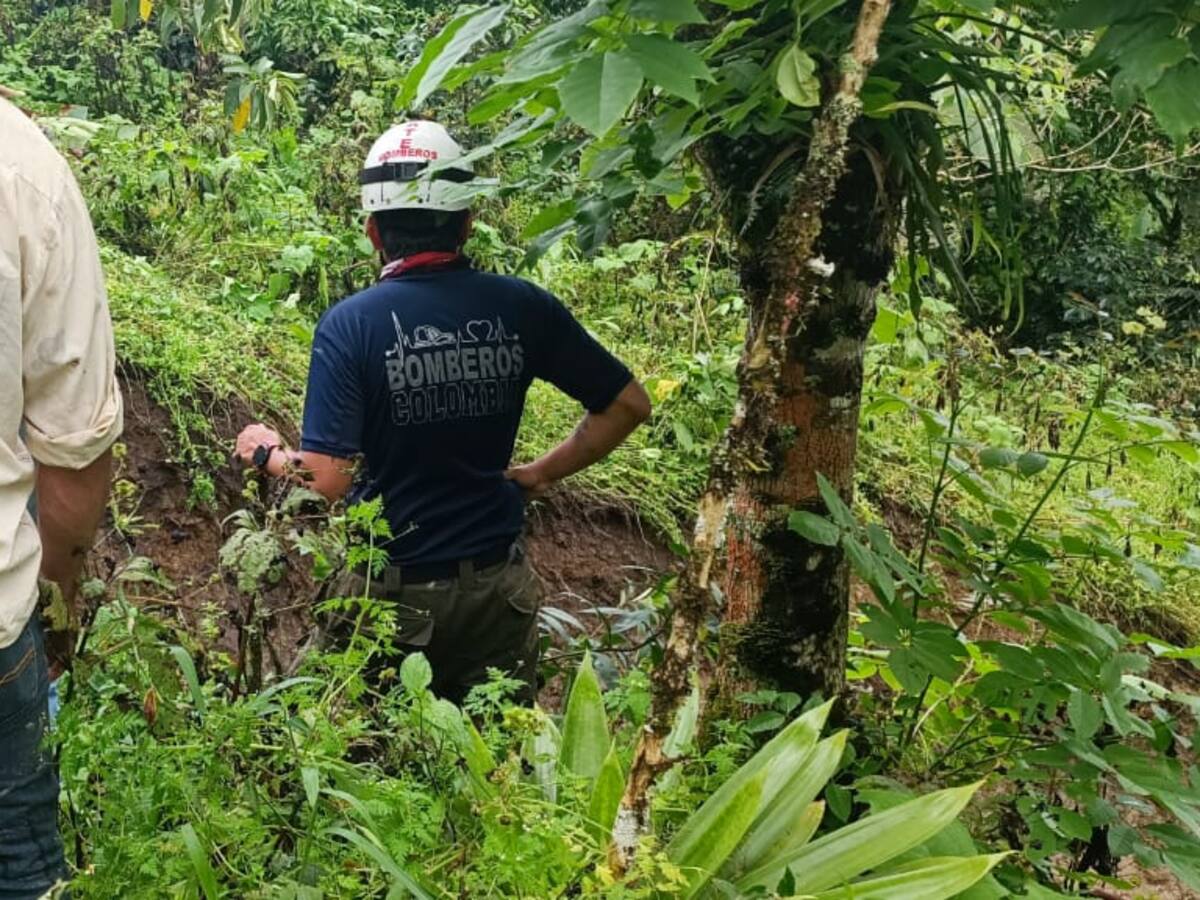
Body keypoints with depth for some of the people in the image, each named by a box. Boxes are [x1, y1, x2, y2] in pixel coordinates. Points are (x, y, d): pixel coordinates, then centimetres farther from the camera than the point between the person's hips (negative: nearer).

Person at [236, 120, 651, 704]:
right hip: (498, 587, 2)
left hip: (393, 591, -2)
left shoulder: (349, 325, -15)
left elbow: (327, 480, -19)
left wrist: (267, 454, 1)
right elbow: (628, 404, -1)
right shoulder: (520, 307, -7)